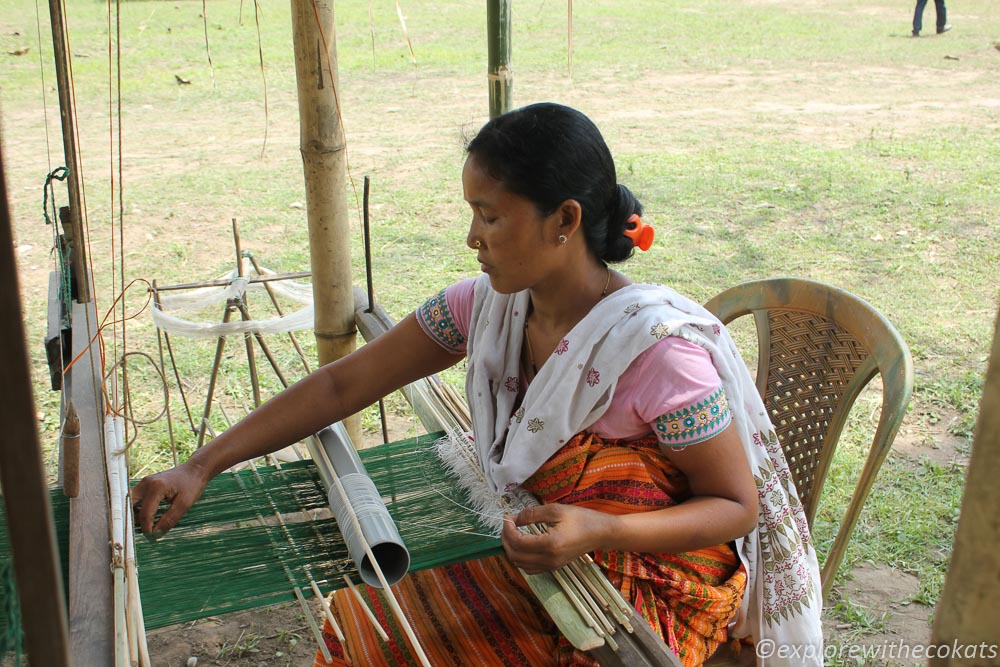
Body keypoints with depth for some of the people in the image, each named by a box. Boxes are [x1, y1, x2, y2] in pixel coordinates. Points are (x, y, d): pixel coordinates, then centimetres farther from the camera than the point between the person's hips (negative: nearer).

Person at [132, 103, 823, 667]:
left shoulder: (659, 344, -28)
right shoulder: (487, 305, -9)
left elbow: (737, 505, -18)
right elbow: (343, 384, -5)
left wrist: (599, 530, -34)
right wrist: (200, 468, -8)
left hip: (655, 591, -6)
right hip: (549, 565, 6)